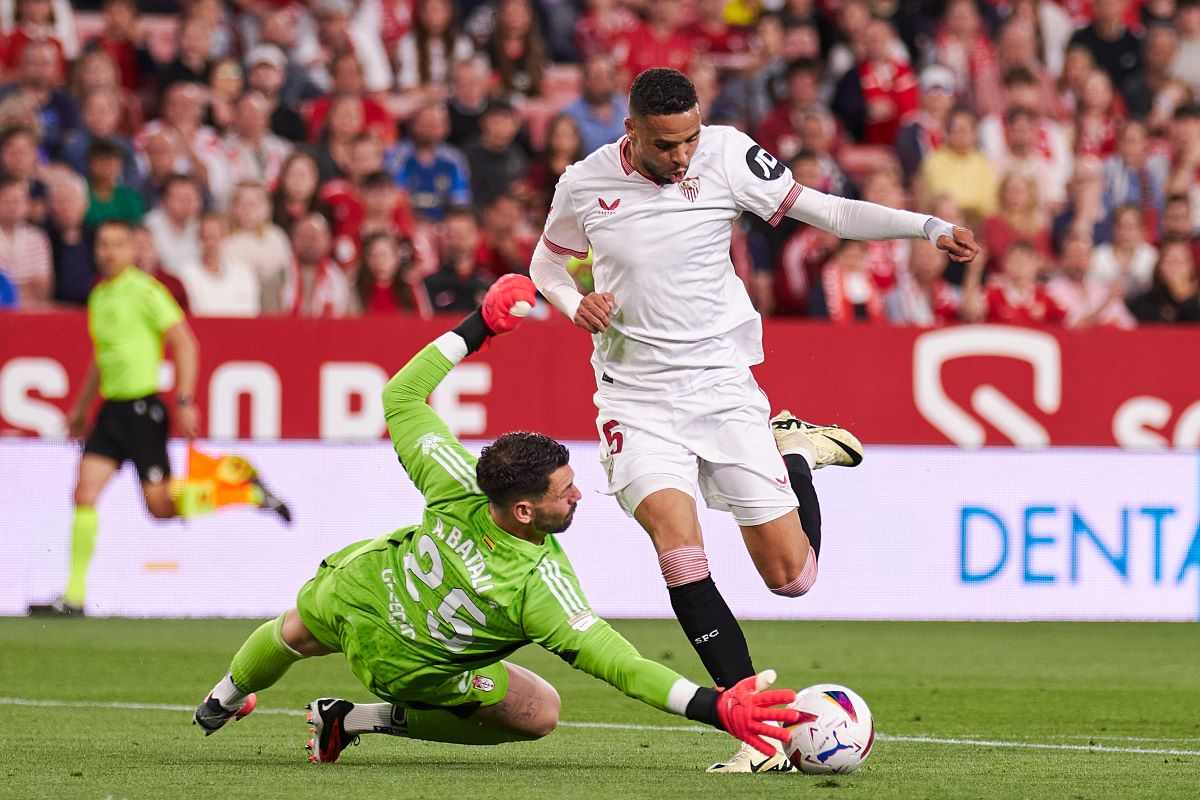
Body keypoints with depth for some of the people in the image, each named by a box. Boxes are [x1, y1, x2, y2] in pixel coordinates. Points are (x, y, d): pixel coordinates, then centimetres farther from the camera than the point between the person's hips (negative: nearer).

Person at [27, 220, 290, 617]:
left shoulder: (144, 290, -10)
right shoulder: (98, 296, 14)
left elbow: (185, 344, -13)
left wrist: (185, 401, -19)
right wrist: (81, 406, 30)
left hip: (143, 408, -7)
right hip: (111, 408, 7)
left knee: (160, 506, -5)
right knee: (85, 492, -5)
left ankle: (245, 488, 16)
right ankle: (74, 596, -4)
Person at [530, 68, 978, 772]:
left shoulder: (726, 156, -7)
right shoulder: (585, 185, -5)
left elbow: (824, 211, -4)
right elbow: (547, 262, 15)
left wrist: (929, 228, -14)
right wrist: (576, 304, -8)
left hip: (724, 388, 1)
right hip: (638, 399, 0)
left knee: (791, 576, 1)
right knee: (679, 546, -24)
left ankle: (797, 455, 34)